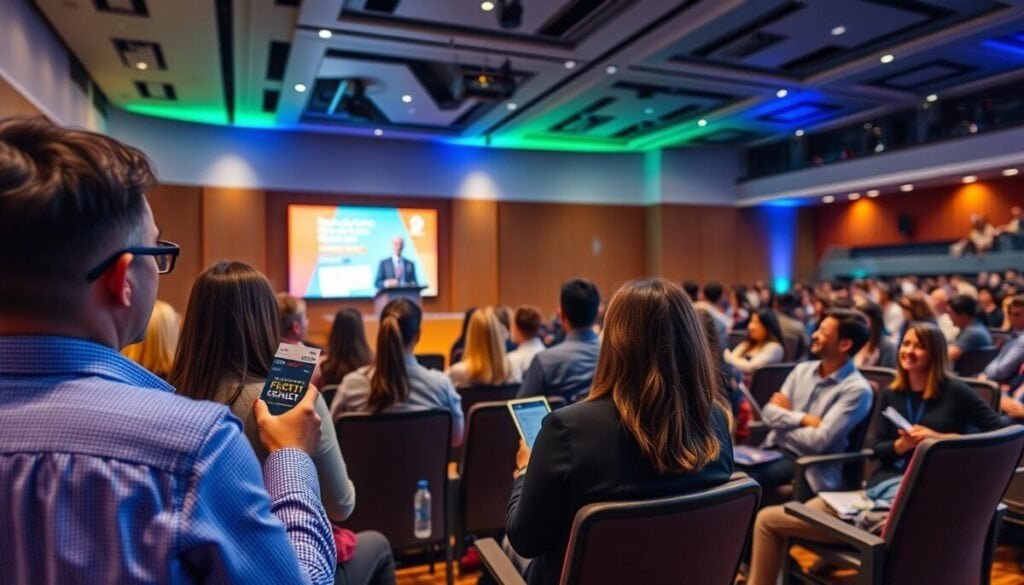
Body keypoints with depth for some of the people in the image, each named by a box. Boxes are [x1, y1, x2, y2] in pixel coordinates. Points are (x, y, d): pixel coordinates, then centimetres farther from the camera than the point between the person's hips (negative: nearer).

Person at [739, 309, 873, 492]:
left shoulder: (856, 390, -10)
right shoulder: (802, 369, 9)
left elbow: (819, 441, -17)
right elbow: (768, 413, 3)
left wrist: (784, 420, -3)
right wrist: (803, 419, -12)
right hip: (774, 449, 6)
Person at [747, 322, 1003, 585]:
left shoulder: (954, 391, 3)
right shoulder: (890, 394, 16)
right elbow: (877, 448, 14)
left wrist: (941, 437, -10)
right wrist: (900, 446, -9)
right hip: (879, 488, 6)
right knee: (768, 520, -8)